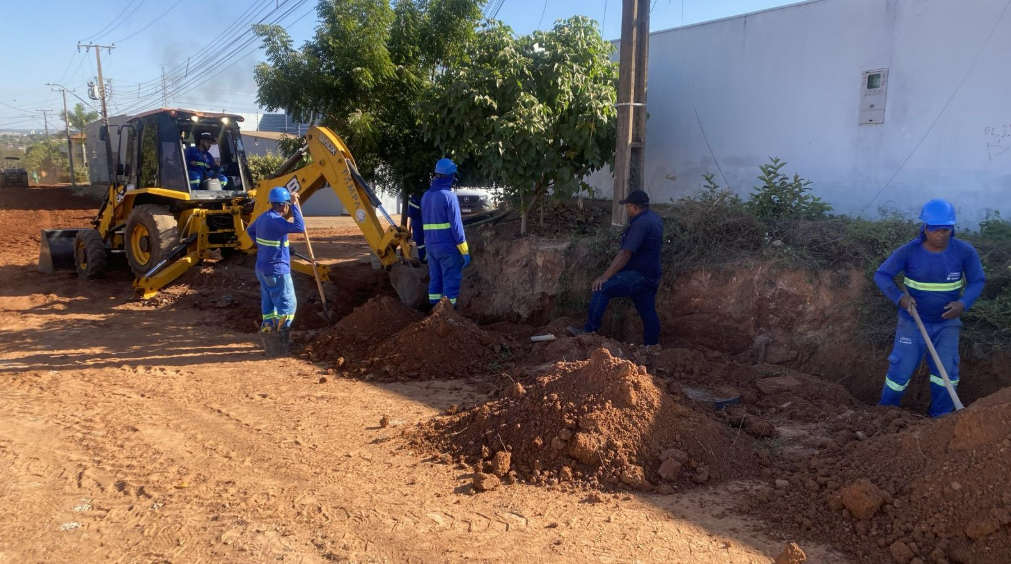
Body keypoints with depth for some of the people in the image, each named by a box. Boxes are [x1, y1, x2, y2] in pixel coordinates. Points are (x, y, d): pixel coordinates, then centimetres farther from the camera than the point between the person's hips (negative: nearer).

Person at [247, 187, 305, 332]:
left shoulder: (263, 217, 8)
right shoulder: (276, 220, -22)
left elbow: (250, 230, 27)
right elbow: (300, 227, -34)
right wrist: (295, 205, -27)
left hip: (263, 268, 9)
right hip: (277, 271, -9)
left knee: (269, 305, 17)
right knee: (287, 305, 0)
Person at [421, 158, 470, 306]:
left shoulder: (426, 196, 10)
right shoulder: (449, 196, -13)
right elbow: (456, 226, -16)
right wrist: (465, 251, -13)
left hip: (431, 246, 7)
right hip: (448, 247, -7)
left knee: (435, 279, 13)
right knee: (450, 281, -1)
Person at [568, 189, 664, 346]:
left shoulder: (640, 223, -21)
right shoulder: (654, 217, 11)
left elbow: (625, 254, -28)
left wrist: (605, 276, -29)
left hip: (640, 275, -10)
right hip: (649, 275, 11)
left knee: (602, 288, -18)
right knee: (648, 313, 14)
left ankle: (589, 330, -17)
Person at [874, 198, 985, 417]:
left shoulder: (965, 252, -14)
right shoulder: (908, 251, -18)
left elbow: (977, 281, -3)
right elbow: (881, 275, -12)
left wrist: (964, 303, -23)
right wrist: (899, 297, -30)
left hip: (947, 322, 2)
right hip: (912, 321, -1)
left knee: (946, 370, -1)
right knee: (901, 370, 2)